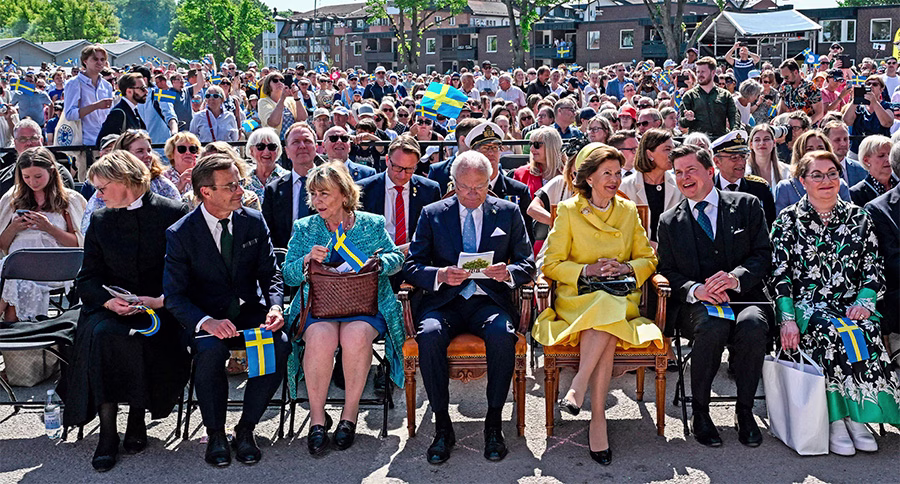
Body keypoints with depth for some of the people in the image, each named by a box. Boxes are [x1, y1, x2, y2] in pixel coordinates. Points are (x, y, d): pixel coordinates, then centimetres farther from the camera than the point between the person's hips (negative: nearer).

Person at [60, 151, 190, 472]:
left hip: (160, 309, -3)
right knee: (102, 333, -30)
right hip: (112, 309, 3)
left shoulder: (174, 214, 2)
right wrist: (109, 301, -11)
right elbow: (87, 278, 10)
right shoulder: (100, 220, 15)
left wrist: (160, 300, -17)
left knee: (143, 337, -33)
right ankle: (107, 432, -24)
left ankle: (137, 420, -10)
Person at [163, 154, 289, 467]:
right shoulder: (180, 234, -7)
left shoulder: (254, 221, 2)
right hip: (205, 319, -2)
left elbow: (270, 274, 6)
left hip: (250, 313, 3)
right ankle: (215, 433, -10)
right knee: (210, 349, -35)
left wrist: (274, 307, -17)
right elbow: (174, 296, -11)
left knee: (280, 344, -28)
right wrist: (206, 322, -30)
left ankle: (246, 428, -8)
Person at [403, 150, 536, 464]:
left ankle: (494, 423, -16)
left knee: (502, 335, -34)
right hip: (444, 300, 0)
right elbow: (412, 267, 4)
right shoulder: (432, 214, 9)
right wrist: (440, 275, -17)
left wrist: (508, 273, -15)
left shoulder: (508, 212, 10)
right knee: (429, 335, -33)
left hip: (489, 300, 0)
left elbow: (527, 265, 8)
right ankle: (442, 426, -17)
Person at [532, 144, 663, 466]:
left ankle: (577, 388, -32)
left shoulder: (628, 210, 14)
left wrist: (626, 267, -6)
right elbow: (551, 264, 1)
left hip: (621, 301, 2)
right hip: (577, 299, -2)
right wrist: (587, 270, -12)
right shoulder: (568, 210, 5)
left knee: (606, 317, -35)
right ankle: (598, 416, -32)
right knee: (605, 313, -35)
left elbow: (648, 258, 14)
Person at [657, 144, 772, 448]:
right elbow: (668, 272, 7)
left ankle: (745, 409, -14)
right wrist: (695, 289, -15)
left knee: (752, 325, -34)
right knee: (713, 327, -35)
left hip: (743, 296, 0)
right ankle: (699, 410, -15)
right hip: (695, 303, 0)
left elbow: (763, 254, 3)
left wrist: (736, 277, -17)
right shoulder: (669, 222, 13)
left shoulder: (747, 206, 10)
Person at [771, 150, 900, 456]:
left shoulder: (858, 218, 13)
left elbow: (874, 269, 9)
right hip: (806, 306, -2)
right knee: (834, 332, -33)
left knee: (867, 332, -30)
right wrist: (787, 318, -14)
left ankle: (853, 416, -22)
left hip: (850, 304, 2)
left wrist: (864, 302, -10)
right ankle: (838, 420, -24)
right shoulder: (788, 220, 6)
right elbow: (779, 274, -1)